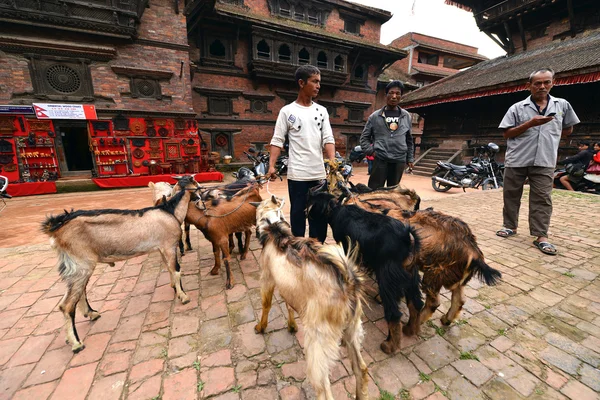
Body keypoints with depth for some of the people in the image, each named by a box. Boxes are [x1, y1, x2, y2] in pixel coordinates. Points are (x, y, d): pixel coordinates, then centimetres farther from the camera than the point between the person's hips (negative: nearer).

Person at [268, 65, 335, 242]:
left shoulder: (322, 111, 11)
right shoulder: (287, 111, 0)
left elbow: (328, 139, 5)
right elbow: (277, 140, -2)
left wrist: (333, 161, -10)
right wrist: (271, 165, -13)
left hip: (319, 173, 4)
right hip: (297, 174, -4)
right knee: (298, 214, 7)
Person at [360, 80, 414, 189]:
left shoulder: (406, 116, 11)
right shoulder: (375, 116, 3)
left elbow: (409, 140, 16)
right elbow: (364, 137, 9)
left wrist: (410, 159, 14)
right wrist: (371, 151, -5)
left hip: (399, 161, 3)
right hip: (380, 160, -3)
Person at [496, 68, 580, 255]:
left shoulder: (563, 105, 11)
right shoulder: (517, 108, 2)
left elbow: (568, 129, 22)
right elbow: (507, 134, -2)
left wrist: (549, 140, 11)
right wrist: (530, 123, -13)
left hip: (544, 162, 1)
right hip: (516, 161, -1)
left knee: (542, 199, 0)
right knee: (511, 195, 6)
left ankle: (541, 236, 4)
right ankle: (510, 226, 20)